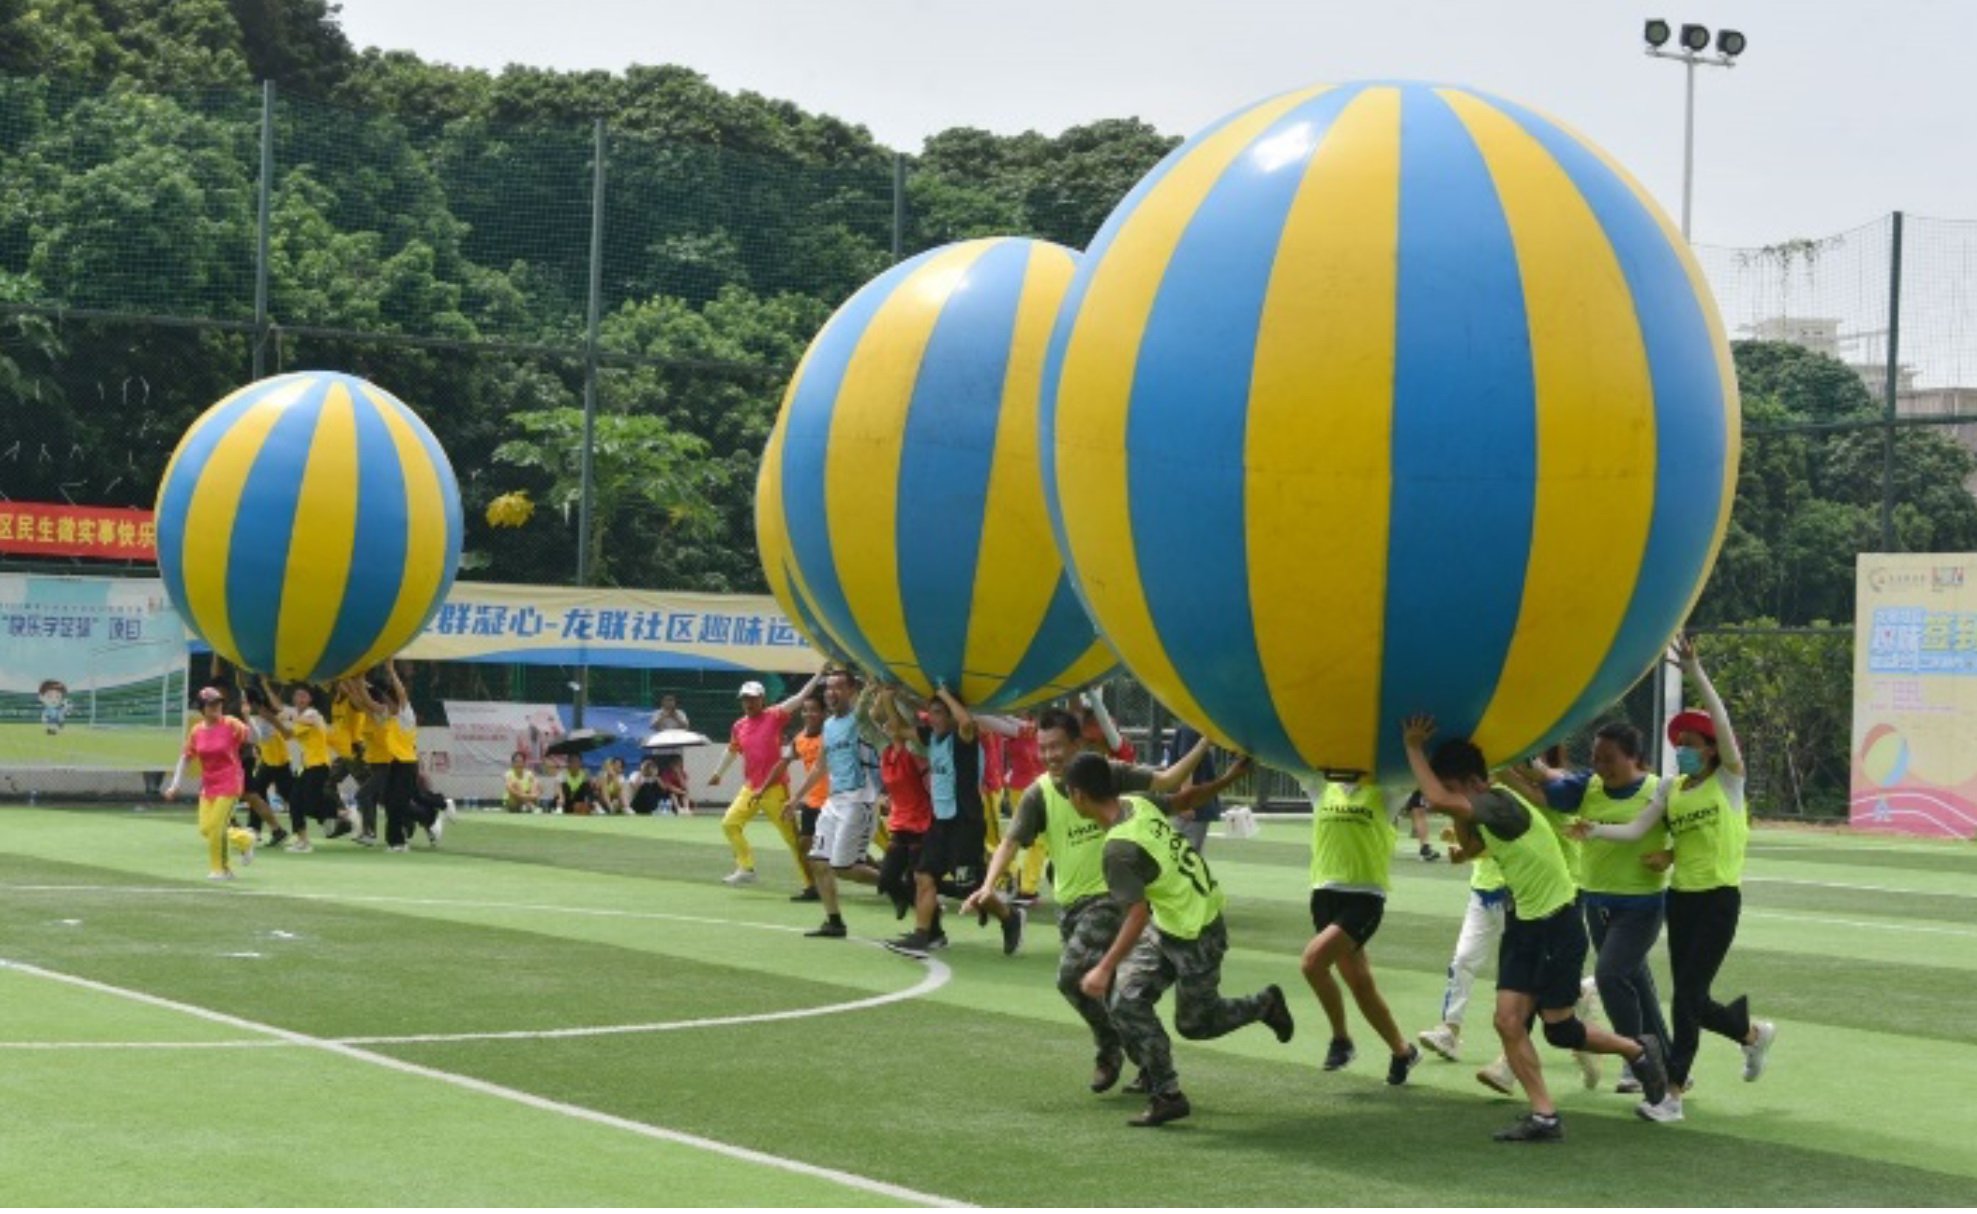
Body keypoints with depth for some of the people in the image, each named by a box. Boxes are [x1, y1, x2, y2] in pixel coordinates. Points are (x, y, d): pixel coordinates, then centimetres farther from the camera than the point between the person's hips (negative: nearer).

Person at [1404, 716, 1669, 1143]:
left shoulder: (1501, 804, -23)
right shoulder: (1487, 812, 6)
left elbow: (1437, 800, -35)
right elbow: (1470, 845, 24)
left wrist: (1414, 747, -25)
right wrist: (1459, 817, 7)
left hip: (1558, 925, -9)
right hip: (1523, 922, 9)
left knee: (1559, 1029, 1)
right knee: (1508, 1021, -2)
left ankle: (1640, 1052, 25)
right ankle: (1544, 1117, 3)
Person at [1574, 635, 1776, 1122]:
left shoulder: (1729, 779, -4)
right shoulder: (1671, 789, 9)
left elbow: (1724, 727, -20)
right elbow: (1635, 829, -2)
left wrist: (1696, 675, -26)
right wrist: (1597, 830, -20)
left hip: (1719, 897, -6)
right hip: (1681, 897, 6)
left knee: (1689, 995, -10)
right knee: (1689, 998, 7)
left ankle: (1673, 1095, -1)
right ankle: (1754, 1033, 31)